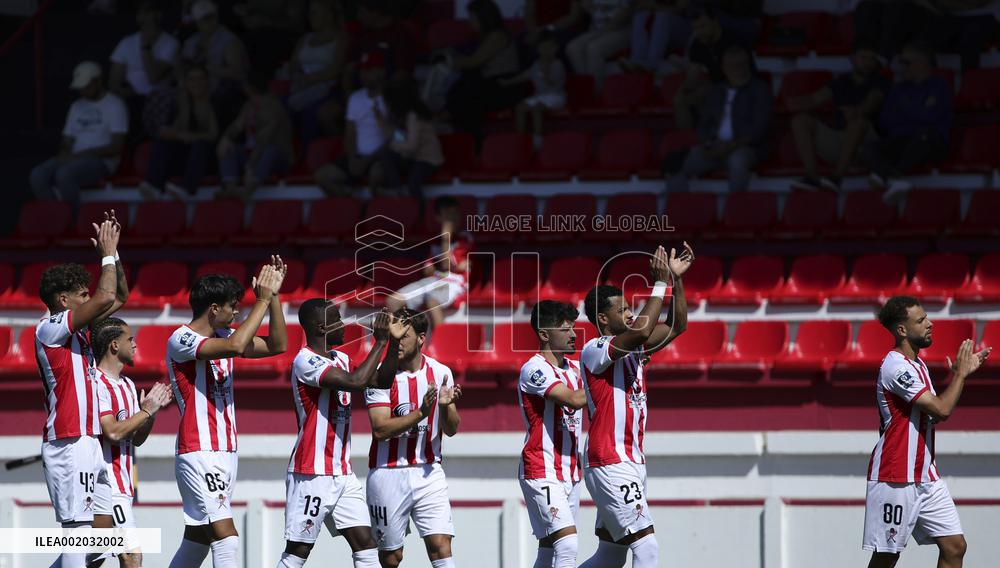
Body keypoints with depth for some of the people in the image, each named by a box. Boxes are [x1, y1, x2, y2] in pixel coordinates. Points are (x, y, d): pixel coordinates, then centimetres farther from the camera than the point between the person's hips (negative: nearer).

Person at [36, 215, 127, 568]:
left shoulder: (75, 329, 17)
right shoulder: (50, 328, -9)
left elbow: (119, 298, 26)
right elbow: (106, 298, -19)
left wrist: (113, 254, 16)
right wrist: (107, 254, -6)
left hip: (88, 443, 10)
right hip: (69, 444, -10)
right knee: (78, 527, -13)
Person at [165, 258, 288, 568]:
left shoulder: (223, 334, 13)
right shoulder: (182, 340, -13)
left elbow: (276, 345, 15)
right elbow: (235, 346, -29)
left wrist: (273, 295, 5)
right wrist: (262, 300, -21)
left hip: (225, 450, 9)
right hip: (199, 453, -9)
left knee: (198, 537, 12)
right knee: (226, 536, -18)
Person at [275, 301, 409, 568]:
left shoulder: (340, 359, 13)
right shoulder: (306, 361, -16)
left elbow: (382, 381, 16)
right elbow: (355, 381, -27)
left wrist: (394, 341, 5)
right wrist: (381, 342, -18)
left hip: (342, 473, 9)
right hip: (312, 474, -9)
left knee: (365, 544, 2)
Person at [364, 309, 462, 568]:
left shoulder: (440, 373, 3)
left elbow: (451, 430, 5)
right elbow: (380, 430, -15)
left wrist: (446, 406, -17)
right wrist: (420, 413, -26)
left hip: (429, 472, 2)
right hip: (388, 474, -2)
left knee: (441, 547, -13)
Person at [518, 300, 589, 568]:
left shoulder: (574, 368, 13)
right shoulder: (534, 369, -13)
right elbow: (574, 399, -26)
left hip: (570, 473, 9)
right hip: (542, 473, -9)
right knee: (567, 544, -20)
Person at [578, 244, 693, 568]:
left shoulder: (633, 348, 15)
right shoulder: (594, 350, -12)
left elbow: (677, 327, 17)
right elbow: (642, 331, -27)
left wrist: (677, 279, 8)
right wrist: (659, 284, -21)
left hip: (630, 462, 9)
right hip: (609, 465, -9)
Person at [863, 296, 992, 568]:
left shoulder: (917, 364, 14)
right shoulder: (896, 367, -18)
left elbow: (936, 413, 23)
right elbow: (941, 410, -22)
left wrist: (960, 372, 15)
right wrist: (960, 374, -7)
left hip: (926, 477, 9)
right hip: (895, 480, -9)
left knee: (954, 546, 1)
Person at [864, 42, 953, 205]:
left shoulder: (940, 86, 10)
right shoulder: (898, 90, 24)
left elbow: (931, 116, -7)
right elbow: (883, 123, 14)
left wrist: (904, 108, 6)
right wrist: (916, 111, 4)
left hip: (931, 144, -4)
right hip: (900, 141, 4)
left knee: (924, 131, -39)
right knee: (869, 150, -24)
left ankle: (888, 175, -50)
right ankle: (897, 180, -52)